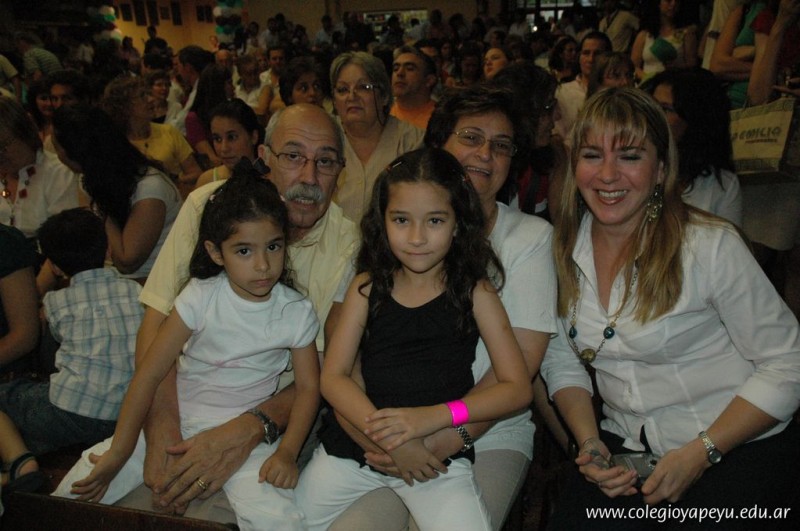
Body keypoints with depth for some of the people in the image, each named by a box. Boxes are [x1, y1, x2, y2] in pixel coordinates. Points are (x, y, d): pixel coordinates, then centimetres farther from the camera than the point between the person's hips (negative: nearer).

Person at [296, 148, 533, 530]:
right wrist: (388, 438, -18)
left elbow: (517, 388, -6)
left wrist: (434, 416, -19)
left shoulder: (474, 291, -4)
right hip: (356, 440, 2)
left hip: (440, 454, -2)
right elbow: (333, 377, -3)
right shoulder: (367, 286, 1)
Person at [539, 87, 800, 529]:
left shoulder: (711, 246, -15)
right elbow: (560, 360, 7)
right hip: (627, 445, 3)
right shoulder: (564, 251, -1)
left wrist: (700, 453, -17)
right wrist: (589, 444, -6)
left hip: (740, 446, -2)